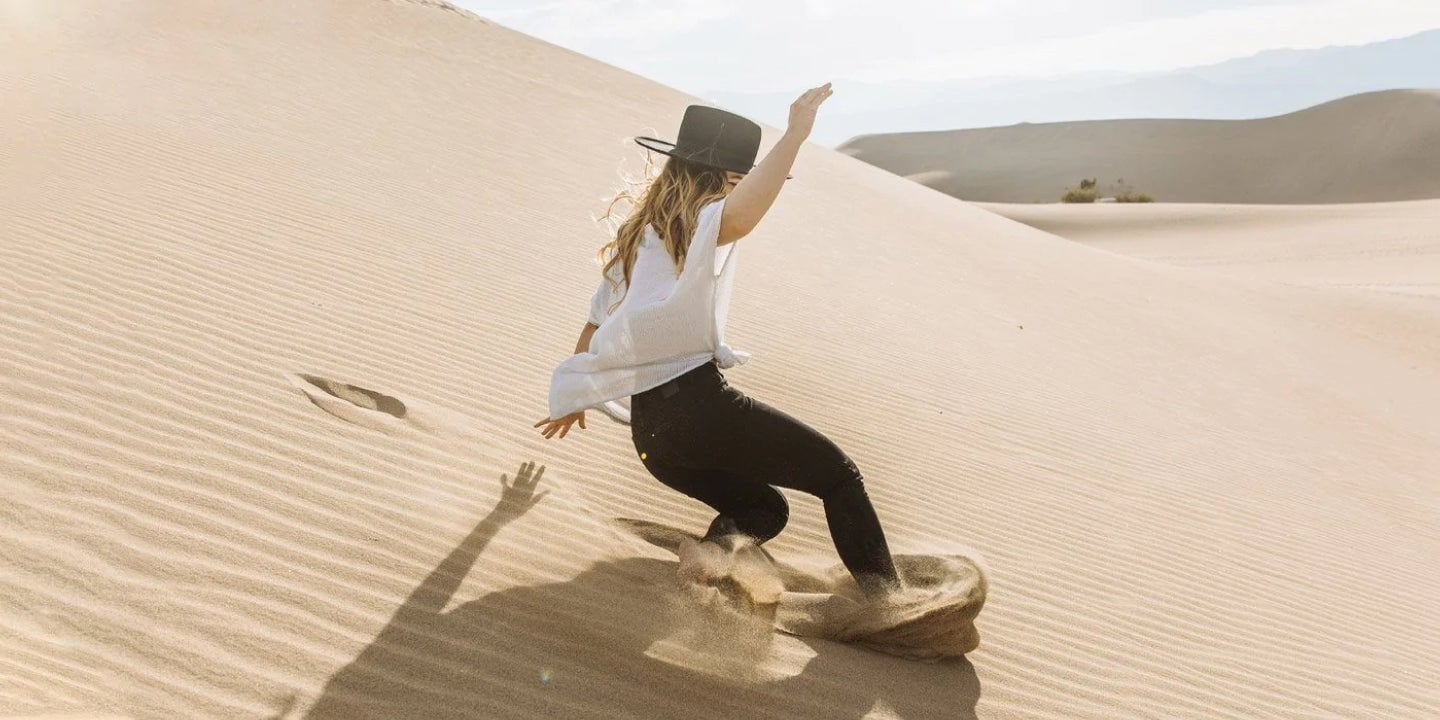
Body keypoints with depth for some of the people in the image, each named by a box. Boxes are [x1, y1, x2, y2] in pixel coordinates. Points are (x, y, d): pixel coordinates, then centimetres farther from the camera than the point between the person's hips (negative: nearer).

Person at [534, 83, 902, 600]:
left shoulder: (637, 233, 22)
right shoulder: (697, 222, -2)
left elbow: (596, 322, 30)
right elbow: (743, 216, -30)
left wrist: (572, 400, 42)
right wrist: (794, 136, -28)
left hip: (649, 428, 8)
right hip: (697, 404, -8)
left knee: (765, 508, 22)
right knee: (837, 473, 3)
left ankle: (715, 550, -7)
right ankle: (887, 601, -5)